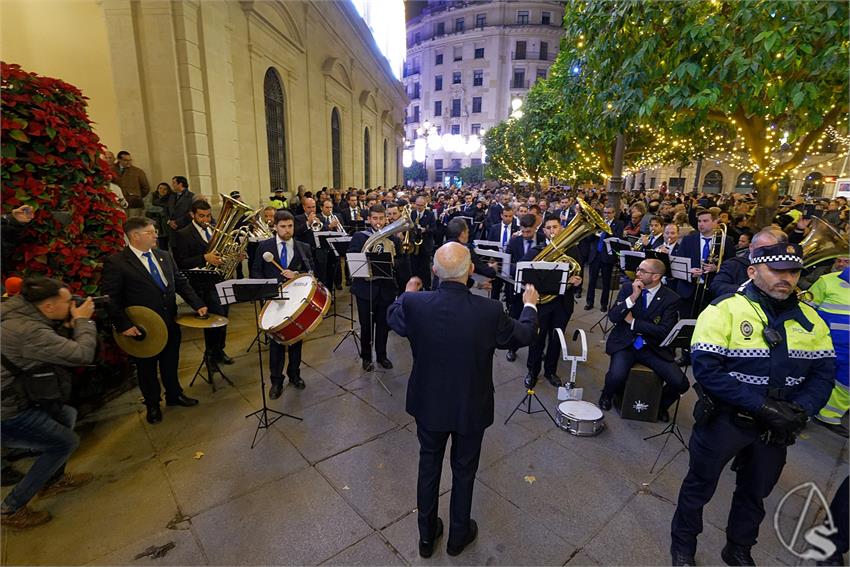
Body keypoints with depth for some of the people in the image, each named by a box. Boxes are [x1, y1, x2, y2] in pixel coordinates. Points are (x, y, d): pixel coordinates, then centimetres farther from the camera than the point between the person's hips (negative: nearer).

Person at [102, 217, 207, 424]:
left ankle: (174, 395, 42)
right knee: (147, 369, 15)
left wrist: (198, 305, -2)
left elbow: (181, 283, 8)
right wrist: (124, 325, -19)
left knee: (171, 364, 20)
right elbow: (110, 299, -14)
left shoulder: (165, 256, 4)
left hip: (170, 324, 5)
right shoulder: (115, 263, -13)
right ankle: (152, 405, 35)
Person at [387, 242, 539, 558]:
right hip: (471, 407, -1)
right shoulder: (489, 311, -26)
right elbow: (524, 336, -5)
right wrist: (530, 305, 15)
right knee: (464, 470, 22)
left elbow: (393, 318, 4)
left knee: (428, 465, 23)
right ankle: (458, 535, 45)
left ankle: (426, 535, 44)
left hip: (428, 404, 2)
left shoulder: (414, 305, -21)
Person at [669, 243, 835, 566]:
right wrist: (761, 405, -25)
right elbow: (706, 368, -23)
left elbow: (824, 371, 1)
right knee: (700, 486, 13)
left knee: (755, 492, 23)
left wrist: (800, 411, -15)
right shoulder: (724, 310, -17)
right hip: (724, 419, -5)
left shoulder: (810, 319, 2)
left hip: (776, 426, 5)